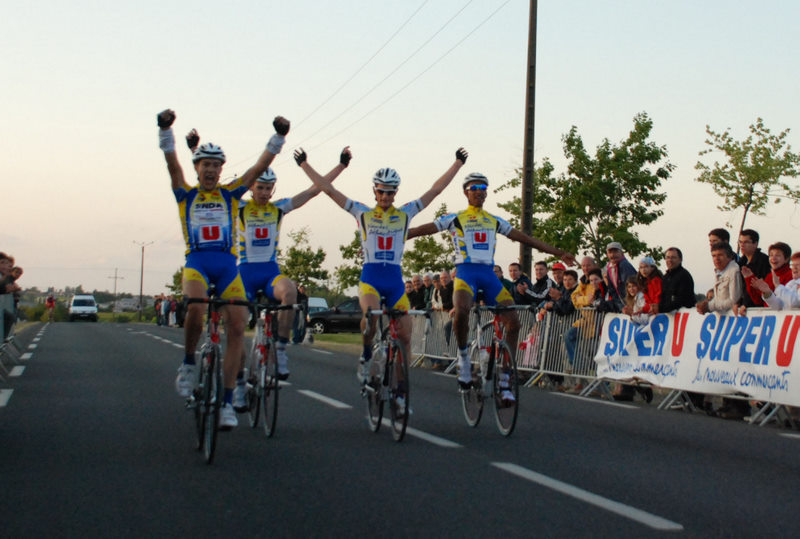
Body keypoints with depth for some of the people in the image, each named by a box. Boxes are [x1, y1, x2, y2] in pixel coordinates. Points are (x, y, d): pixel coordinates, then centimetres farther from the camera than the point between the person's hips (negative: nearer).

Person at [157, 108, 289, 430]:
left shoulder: (230, 194, 16)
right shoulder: (186, 195, 14)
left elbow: (259, 167, 9)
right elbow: (172, 165, -1)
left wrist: (278, 137, -2)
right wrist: (165, 130, -15)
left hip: (227, 264, 2)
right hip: (196, 261, -2)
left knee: (237, 326, -11)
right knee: (196, 307, -33)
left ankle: (227, 401, -6)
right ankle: (188, 363, -7)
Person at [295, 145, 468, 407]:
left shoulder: (405, 213, 10)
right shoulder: (362, 213, 7)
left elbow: (436, 189, 11)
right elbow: (328, 189, 6)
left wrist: (458, 163, 10)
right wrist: (304, 164, 4)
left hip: (395, 280, 2)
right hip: (370, 277, -2)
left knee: (405, 336, -1)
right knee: (371, 314, -33)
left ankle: (400, 390, 11)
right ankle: (366, 355, -4)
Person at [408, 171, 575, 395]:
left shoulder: (495, 221, 19)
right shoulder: (455, 218, 9)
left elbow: (525, 238, 22)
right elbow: (423, 230, 2)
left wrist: (559, 253, 21)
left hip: (489, 275, 4)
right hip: (466, 272, -4)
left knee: (513, 322, -10)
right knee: (461, 311, -35)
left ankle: (504, 382, -2)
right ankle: (463, 357, -7)